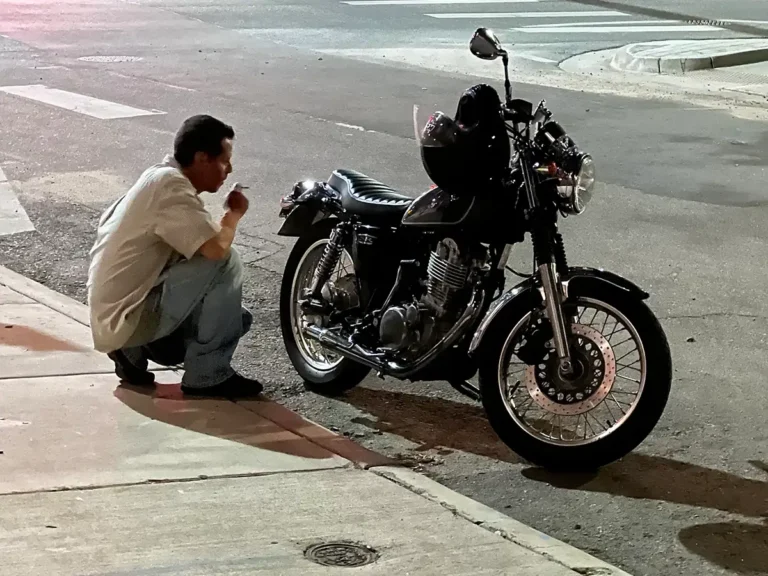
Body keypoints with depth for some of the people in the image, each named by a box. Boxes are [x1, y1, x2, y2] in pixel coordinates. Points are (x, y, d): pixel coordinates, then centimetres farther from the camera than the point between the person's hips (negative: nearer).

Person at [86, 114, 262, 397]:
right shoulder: (170, 186, -20)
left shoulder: (162, 176, 11)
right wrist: (235, 212, -11)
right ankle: (207, 375, -11)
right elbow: (216, 248, -30)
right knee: (225, 262, -22)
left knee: (237, 318, 17)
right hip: (125, 317, -10)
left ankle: (135, 350, 11)